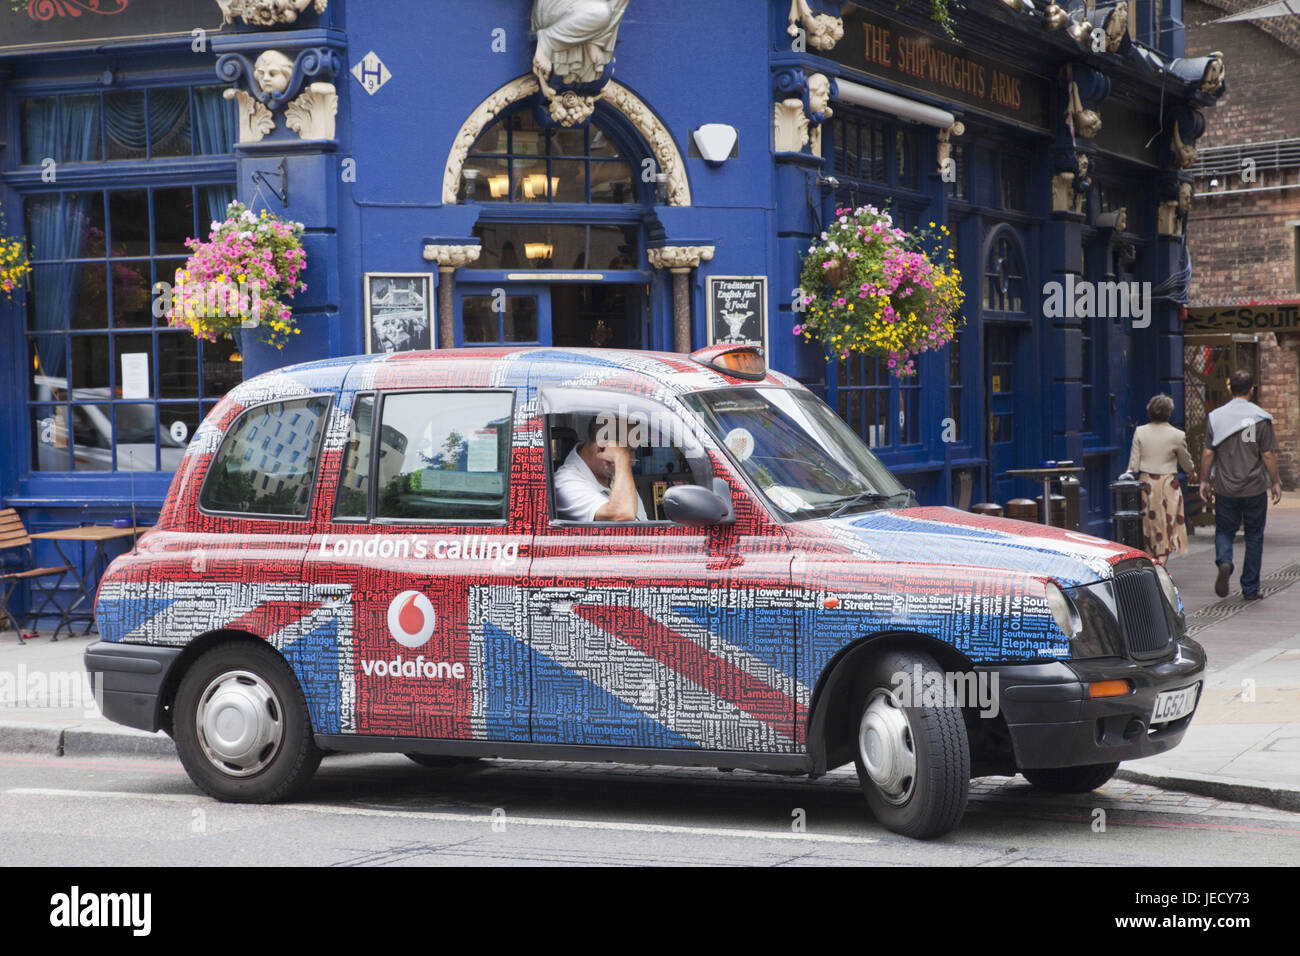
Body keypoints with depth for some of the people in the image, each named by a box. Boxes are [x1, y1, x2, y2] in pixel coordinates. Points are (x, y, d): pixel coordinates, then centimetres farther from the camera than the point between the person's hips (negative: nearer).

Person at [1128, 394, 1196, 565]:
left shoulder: (1140, 432, -2)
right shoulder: (1177, 435, -7)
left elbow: (1134, 464, -2)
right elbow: (1186, 462, 6)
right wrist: (1192, 474, 26)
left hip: (1146, 482, 3)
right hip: (1168, 483, -3)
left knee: (1148, 525, 12)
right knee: (1167, 524, 3)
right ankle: (1161, 562, -7)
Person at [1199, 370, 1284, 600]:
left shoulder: (1216, 417, 0)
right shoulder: (1260, 418, -6)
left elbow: (1208, 453, 0)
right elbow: (1268, 454, -6)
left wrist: (1204, 481, 10)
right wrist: (1276, 483, 4)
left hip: (1225, 488, 1)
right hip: (1255, 487, -1)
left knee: (1224, 531, 14)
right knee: (1254, 537, 9)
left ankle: (1224, 562, -17)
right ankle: (1250, 589, 12)